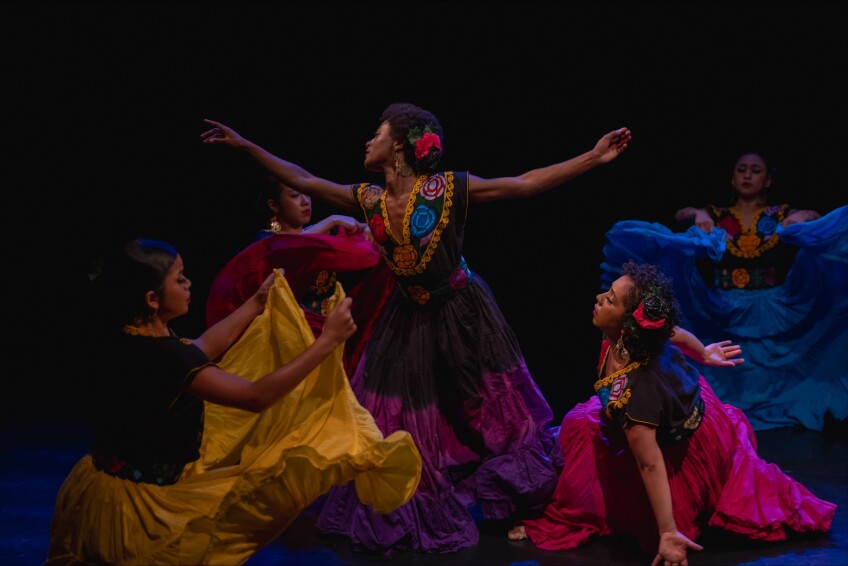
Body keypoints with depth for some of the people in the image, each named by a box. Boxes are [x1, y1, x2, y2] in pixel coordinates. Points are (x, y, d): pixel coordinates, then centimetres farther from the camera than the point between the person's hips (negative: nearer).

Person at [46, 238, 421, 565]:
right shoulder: (161, 355, -28)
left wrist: (259, 302, 23)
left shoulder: (127, 337, -1)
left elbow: (200, 351, 16)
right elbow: (257, 396, -26)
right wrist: (328, 341, -21)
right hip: (137, 503, -9)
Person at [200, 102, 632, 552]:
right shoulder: (369, 200, -4)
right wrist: (245, 146, 3)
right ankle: (409, 515, 22)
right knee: (402, 420, 7)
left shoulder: (448, 188, -17)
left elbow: (525, 185, -16)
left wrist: (594, 158, -22)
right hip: (409, 320, 4)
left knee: (483, 409, 8)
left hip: (462, 314, -4)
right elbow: (303, 182, 4)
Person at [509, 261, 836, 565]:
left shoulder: (632, 388, -45)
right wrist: (703, 354, 21)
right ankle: (572, 515, 19)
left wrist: (669, 534, -37)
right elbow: (676, 333, -1)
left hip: (691, 449, -8)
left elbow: (650, 465, -41)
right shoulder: (632, 335, -23)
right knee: (579, 426, 5)